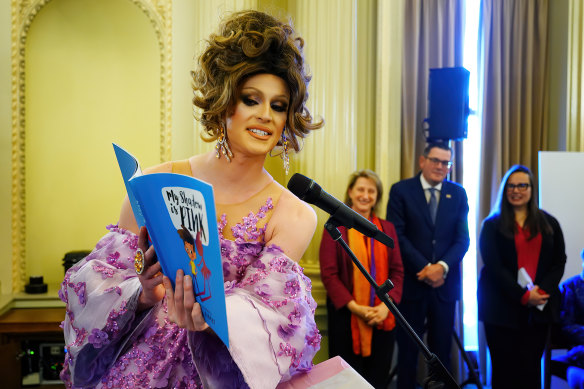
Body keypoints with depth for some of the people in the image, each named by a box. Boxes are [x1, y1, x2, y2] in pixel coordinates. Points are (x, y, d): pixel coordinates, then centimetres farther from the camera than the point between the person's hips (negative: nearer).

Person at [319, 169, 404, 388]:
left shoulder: (387, 228, 11)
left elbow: (397, 271, 7)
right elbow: (328, 273, -7)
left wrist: (386, 305, -9)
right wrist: (354, 307, -15)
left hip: (382, 317, 3)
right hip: (346, 315, -3)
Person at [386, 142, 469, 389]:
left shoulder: (458, 193, 8)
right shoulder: (401, 190, -1)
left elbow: (462, 238, 2)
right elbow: (397, 236, -8)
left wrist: (442, 266, -14)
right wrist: (425, 268, -14)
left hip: (445, 283, 3)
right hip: (411, 282, -2)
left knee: (442, 348, 10)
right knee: (408, 348, 7)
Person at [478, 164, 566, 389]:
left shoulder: (548, 223, 11)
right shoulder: (492, 225, 3)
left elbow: (559, 262, 7)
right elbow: (493, 266, -6)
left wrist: (541, 291, -10)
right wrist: (523, 295, -15)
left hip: (539, 307, 2)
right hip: (502, 307, -2)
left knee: (531, 369, 4)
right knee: (504, 369, 3)